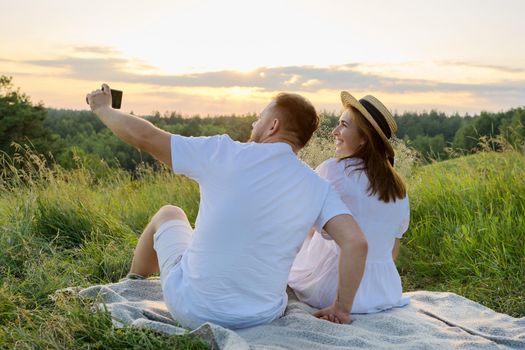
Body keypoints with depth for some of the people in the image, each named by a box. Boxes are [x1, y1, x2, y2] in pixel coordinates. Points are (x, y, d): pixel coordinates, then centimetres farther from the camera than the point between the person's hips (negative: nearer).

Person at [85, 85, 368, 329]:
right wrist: (342, 308, -4)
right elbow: (356, 242, -16)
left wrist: (102, 108, 10)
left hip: (192, 311, -2)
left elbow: (143, 136, -8)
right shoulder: (317, 187, -7)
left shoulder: (226, 153, -14)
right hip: (262, 317, 2)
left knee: (168, 214, 25)